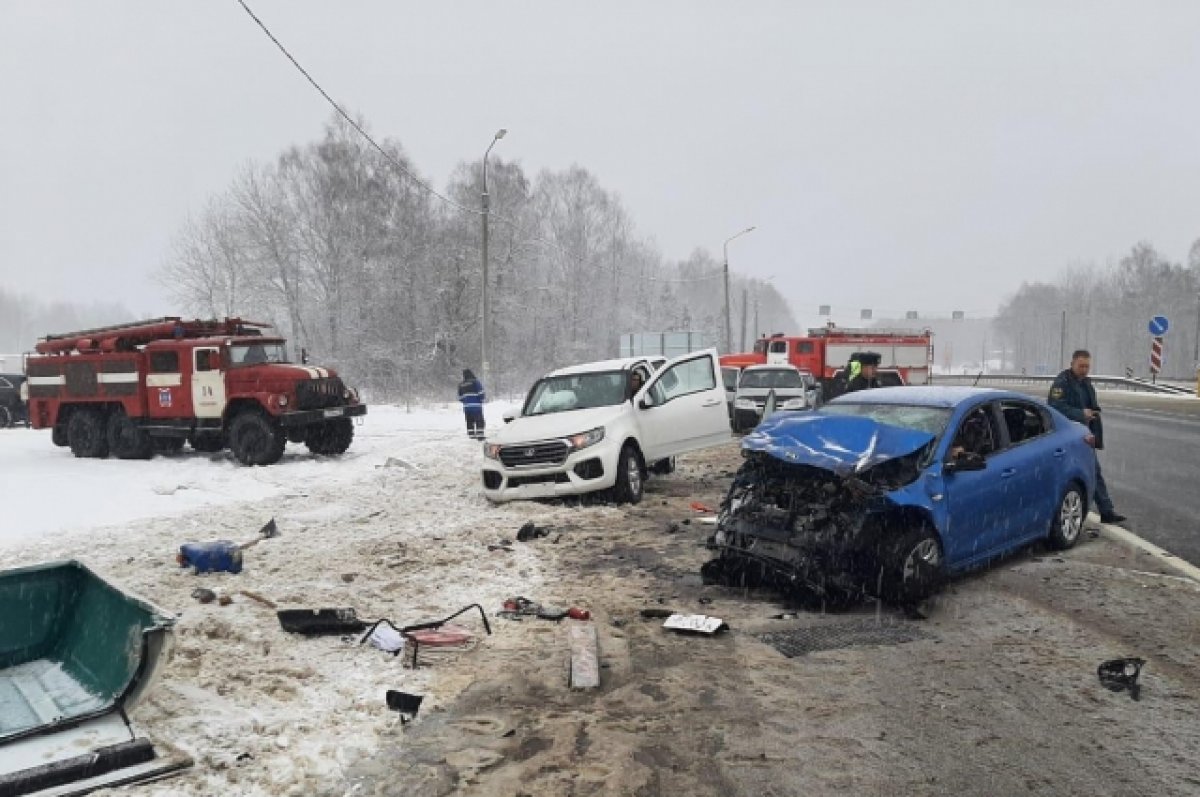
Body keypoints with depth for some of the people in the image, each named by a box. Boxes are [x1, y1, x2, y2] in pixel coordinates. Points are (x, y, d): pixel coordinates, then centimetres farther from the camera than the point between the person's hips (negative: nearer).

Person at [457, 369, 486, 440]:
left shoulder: (461, 384, 10)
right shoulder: (476, 382, -6)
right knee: (479, 421, -3)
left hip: (466, 407, 5)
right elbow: (481, 394, -10)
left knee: (469, 422, 11)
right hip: (476, 406, -5)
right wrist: (484, 399, 8)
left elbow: (460, 397, 13)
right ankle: (480, 435, -10)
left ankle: (471, 435, 10)